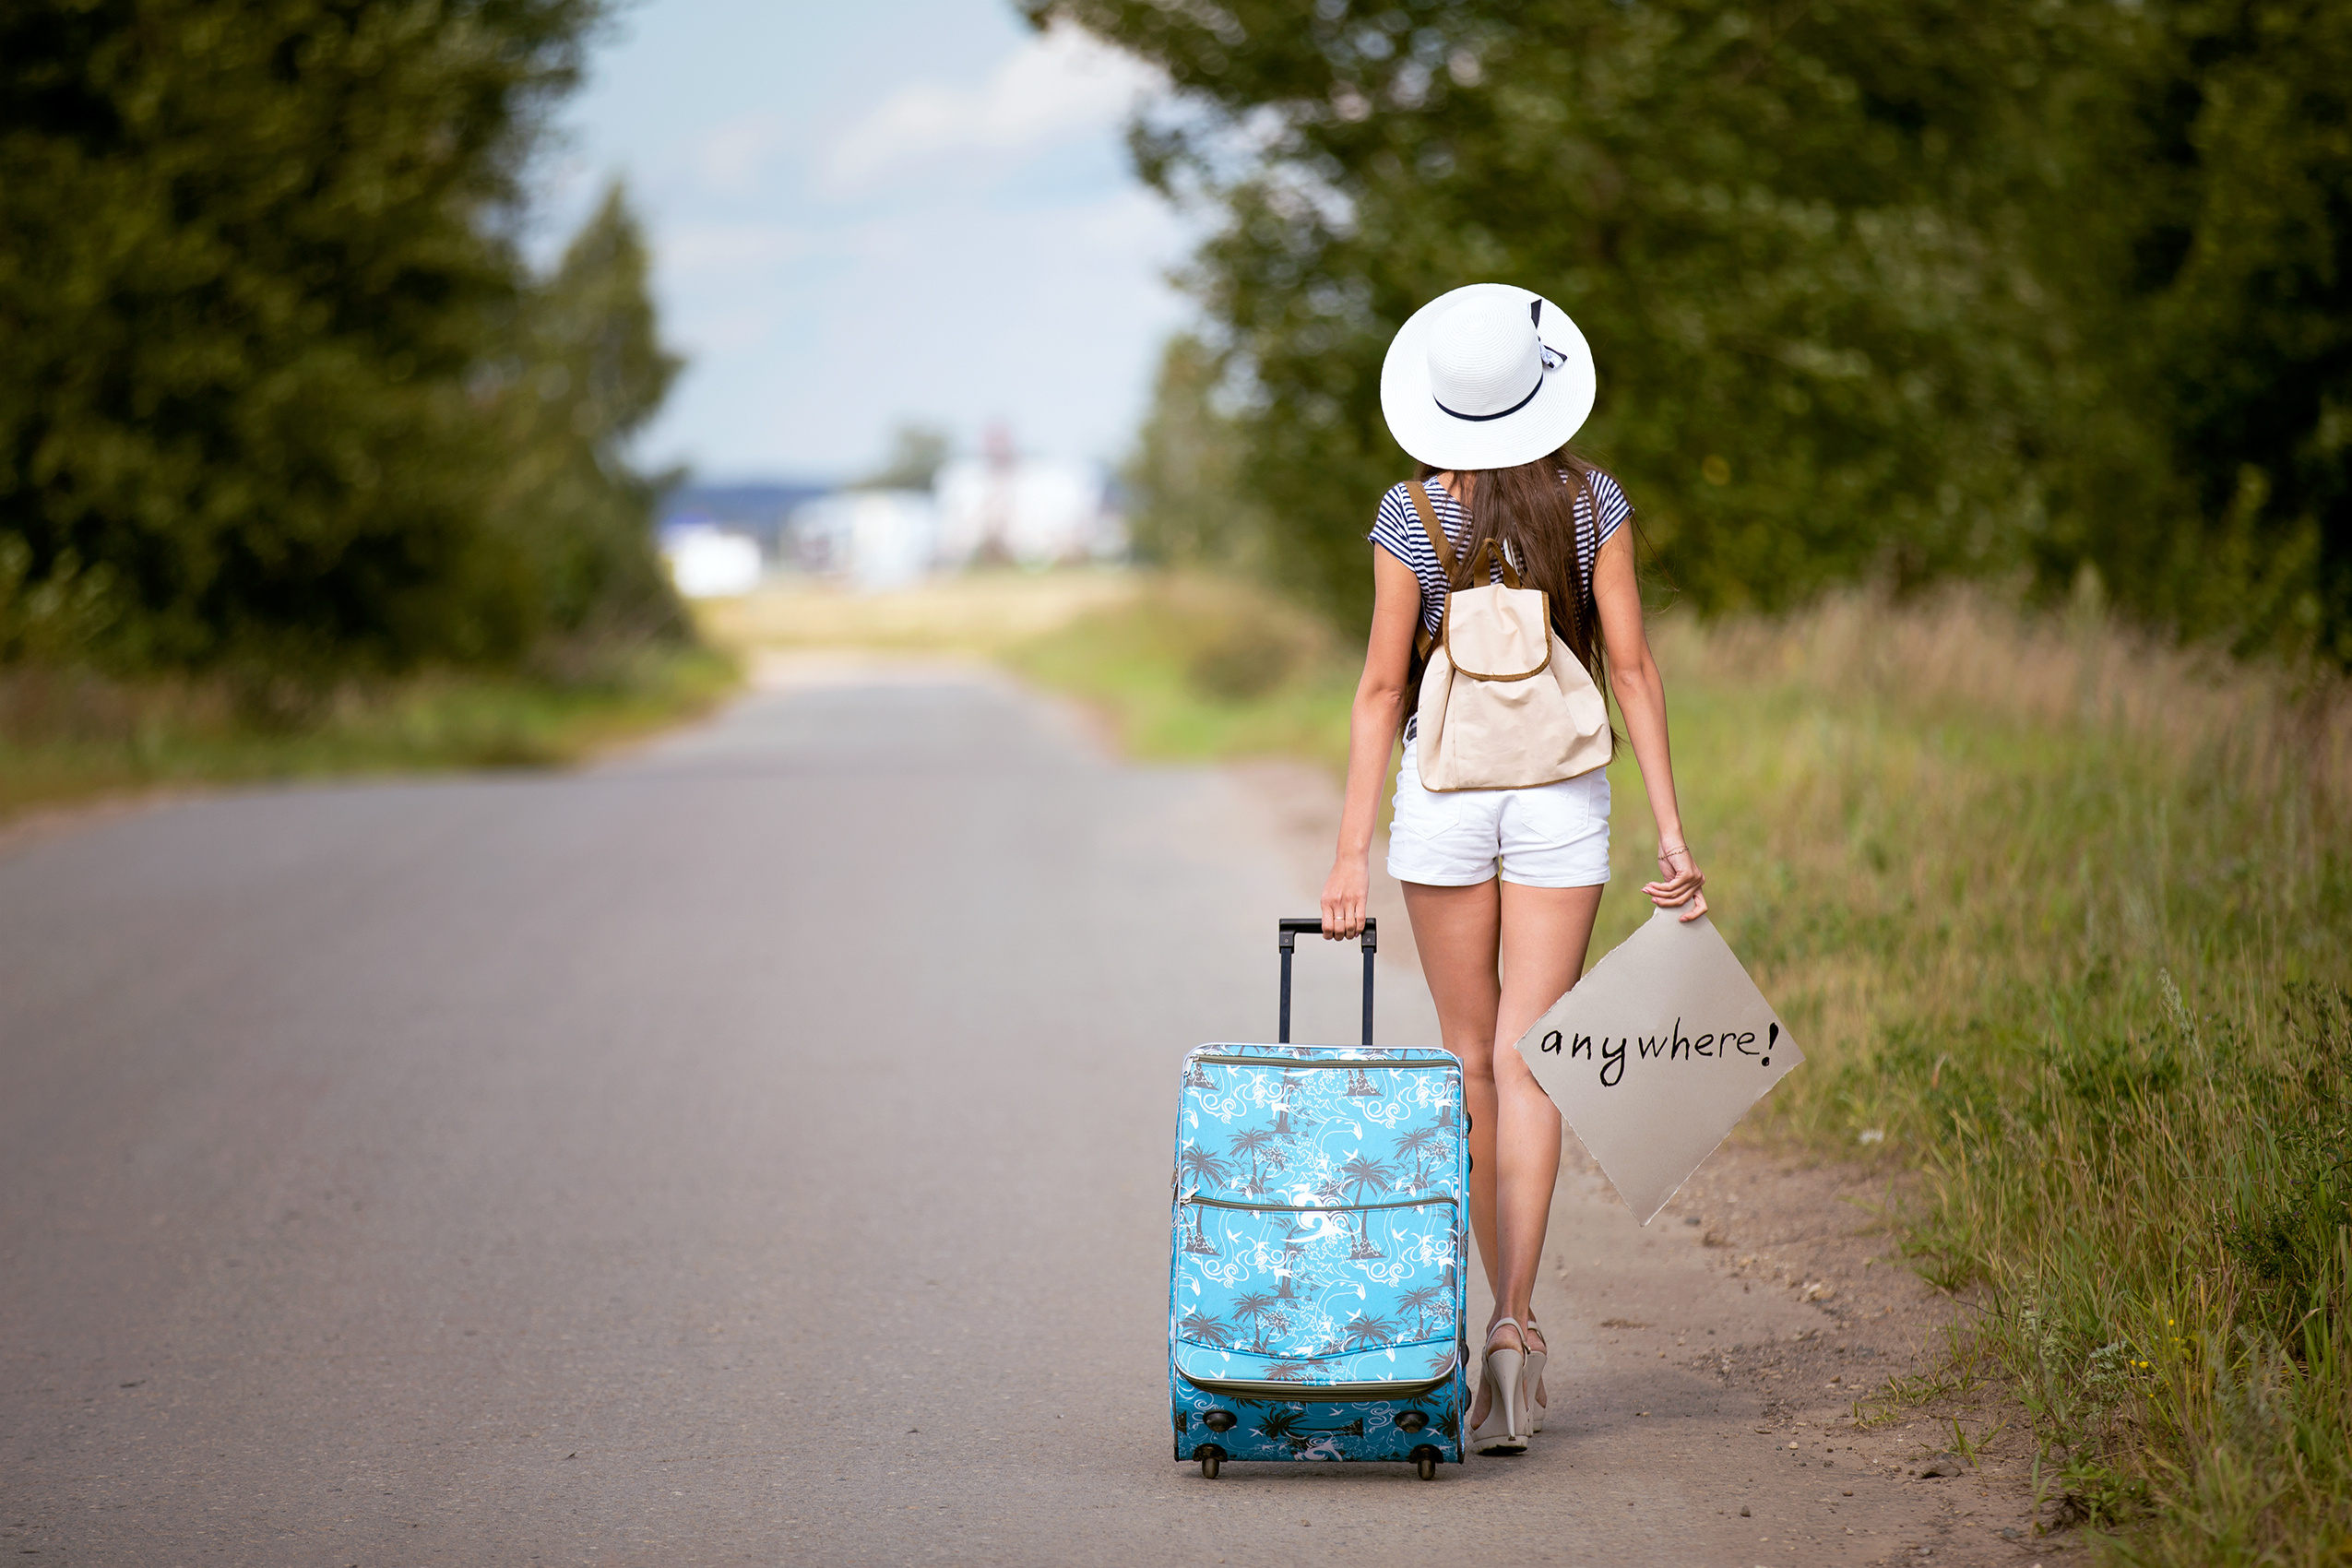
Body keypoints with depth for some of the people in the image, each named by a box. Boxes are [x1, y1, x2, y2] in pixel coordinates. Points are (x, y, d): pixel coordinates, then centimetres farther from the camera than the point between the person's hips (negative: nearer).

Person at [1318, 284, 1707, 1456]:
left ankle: (1503, 1312, 19)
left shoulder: (1409, 515, -6)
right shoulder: (1593, 503, -2)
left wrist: (1350, 853, -7)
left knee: (1471, 1060, 12)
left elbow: (1381, 688, -8)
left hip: (1443, 788, 0)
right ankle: (1515, 1327, -19)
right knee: (1525, 1065, -3)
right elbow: (1631, 670, -4)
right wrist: (1671, 832, -1)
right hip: (1562, 791, 0)